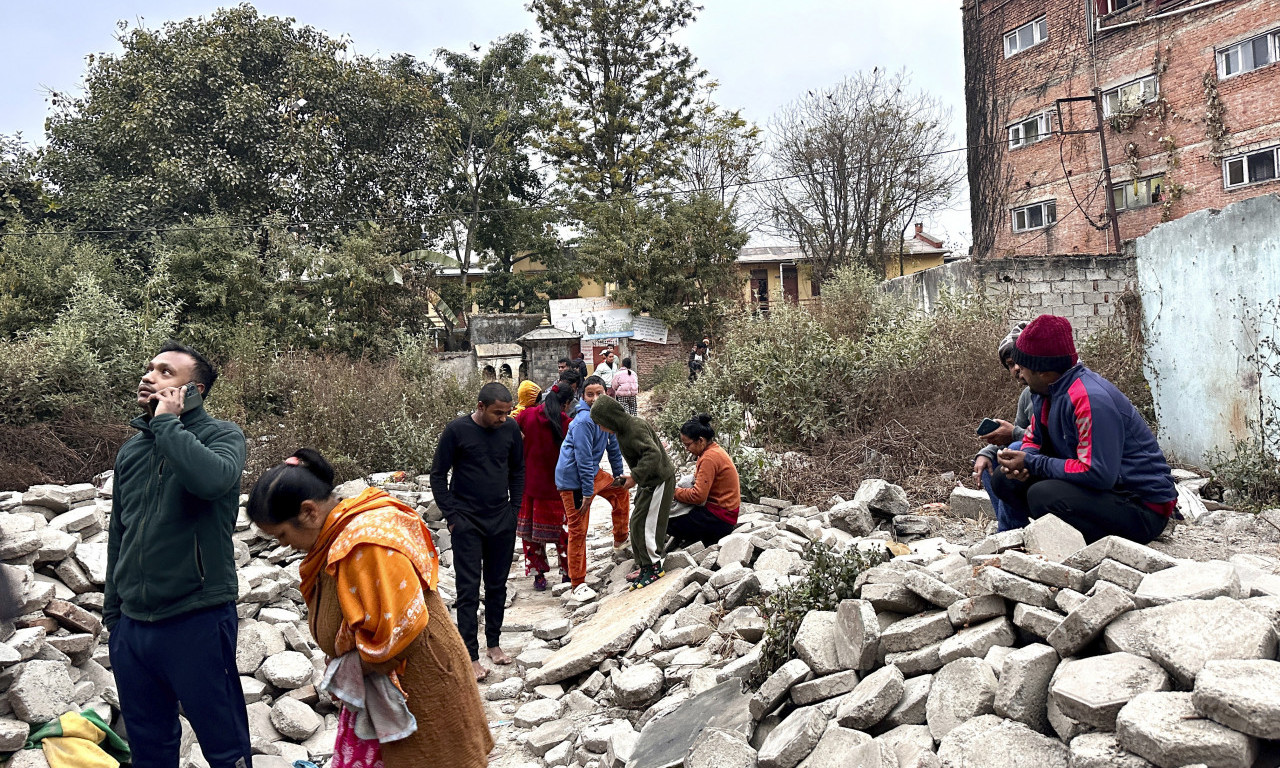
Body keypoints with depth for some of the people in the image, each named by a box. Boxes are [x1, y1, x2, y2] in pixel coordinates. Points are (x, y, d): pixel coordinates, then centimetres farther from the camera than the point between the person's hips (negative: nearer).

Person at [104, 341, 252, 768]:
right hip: (131, 625, 6)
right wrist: (112, 609, 20)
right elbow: (119, 536, 19)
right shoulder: (130, 451, 11)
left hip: (197, 621, -6)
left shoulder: (221, 436, -7)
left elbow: (212, 478, -32)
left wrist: (167, 422, -18)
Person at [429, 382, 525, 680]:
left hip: (502, 522, 4)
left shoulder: (510, 429, 0)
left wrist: (515, 508, 7)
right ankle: (470, 656, 3)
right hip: (467, 523, -4)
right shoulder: (457, 430, -11)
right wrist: (451, 516, -8)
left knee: (497, 585, 12)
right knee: (468, 589, -2)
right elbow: (438, 475, -4)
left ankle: (494, 643, 26)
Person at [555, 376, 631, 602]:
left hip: (592, 473, 9)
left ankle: (621, 539, 42)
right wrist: (587, 492, -21)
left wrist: (619, 473, 23)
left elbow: (613, 445, 17)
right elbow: (584, 459, -23)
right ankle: (577, 585, 3)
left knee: (620, 491, 24)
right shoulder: (584, 421, -24)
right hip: (573, 479, -9)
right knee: (578, 530, -5)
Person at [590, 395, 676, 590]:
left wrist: (634, 477, -35)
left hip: (659, 481, -10)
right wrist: (636, 477, 10)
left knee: (643, 524, -7)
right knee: (637, 523, 12)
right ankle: (645, 566, 21)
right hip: (648, 481, 10)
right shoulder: (625, 427, 6)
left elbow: (653, 454, -35)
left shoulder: (635, 428, -24)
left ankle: (654, 567, 4)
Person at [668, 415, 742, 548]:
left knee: (666, 520, -14)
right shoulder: (715, 450, 10)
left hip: (719, 520, -10)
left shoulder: (710, 457, -20)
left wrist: (674, 491, -10)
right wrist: (679, 487, 2)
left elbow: (698, 496, -23)